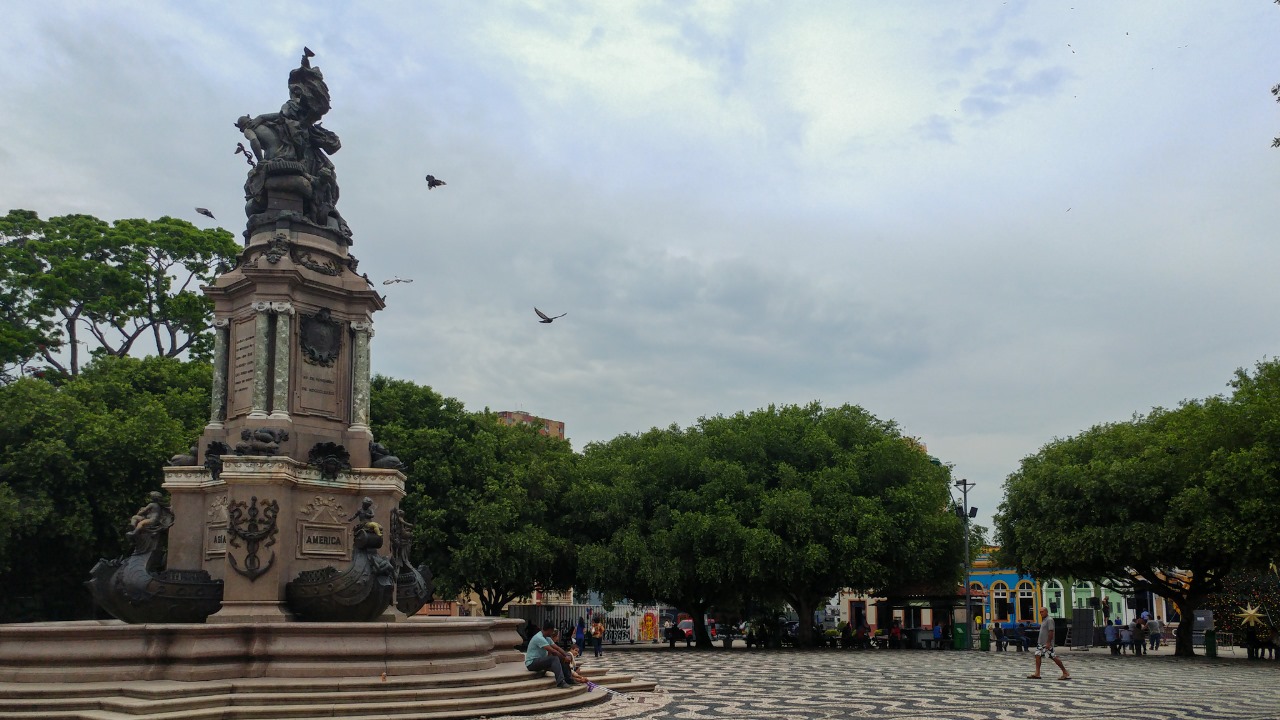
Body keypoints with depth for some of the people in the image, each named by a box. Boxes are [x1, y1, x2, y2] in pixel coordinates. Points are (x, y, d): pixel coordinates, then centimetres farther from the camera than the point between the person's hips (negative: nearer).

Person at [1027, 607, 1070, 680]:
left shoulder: (1049, 620, -14)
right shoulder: (1043, 620, 16)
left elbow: (1051, 632, -21)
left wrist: (1048, 642, -24)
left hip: (1047, 644, -10)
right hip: (1041, 643, 10)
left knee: (1054, 657, -7)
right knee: (1037, 655, 2)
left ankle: (1065, 673, 1)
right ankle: (1037, 673, 2)